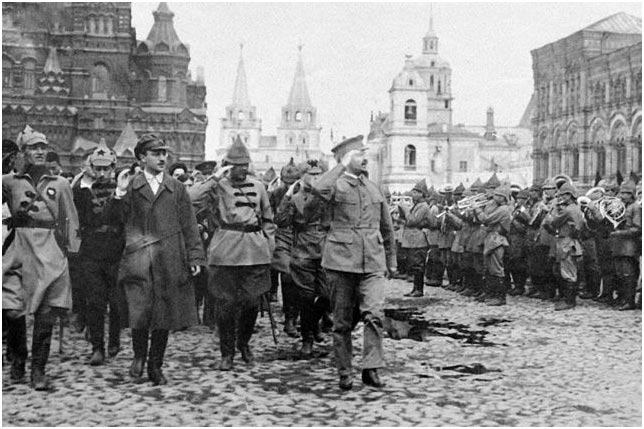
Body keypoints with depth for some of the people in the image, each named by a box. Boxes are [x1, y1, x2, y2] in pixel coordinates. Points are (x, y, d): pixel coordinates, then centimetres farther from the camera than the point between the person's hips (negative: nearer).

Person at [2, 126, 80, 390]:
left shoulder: (60, 184, 11)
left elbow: (71, 222, 12)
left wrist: (70, 250, 6)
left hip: (51, 252, 0)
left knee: (46, 314, -3)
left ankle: (38, 370, 7)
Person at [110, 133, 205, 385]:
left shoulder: (177, 189, 11)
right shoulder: (130, 186, 9)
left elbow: (189, 227, 9)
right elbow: (117, 218, 3)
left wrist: (195, 257, 2)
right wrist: (120, 193, -11)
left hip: (169, 261, 2)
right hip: (138, 258, -1)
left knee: (164, 315, 4)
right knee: (140, 312, -11)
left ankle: (155, 367, 18)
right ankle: (139, 355, 16)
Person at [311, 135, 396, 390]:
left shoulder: (373, 188, 15)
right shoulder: (336, 186, -1)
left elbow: (386, 227, 24)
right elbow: (318, 189, -28)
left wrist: (391, 259, 25)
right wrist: (342, 166, -17)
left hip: (373, 262, 3)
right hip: (342, 260, -3)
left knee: (374, 314, -13)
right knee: (342, 320, 5)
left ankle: (371, 369, -5)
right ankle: (344, 373, 16)